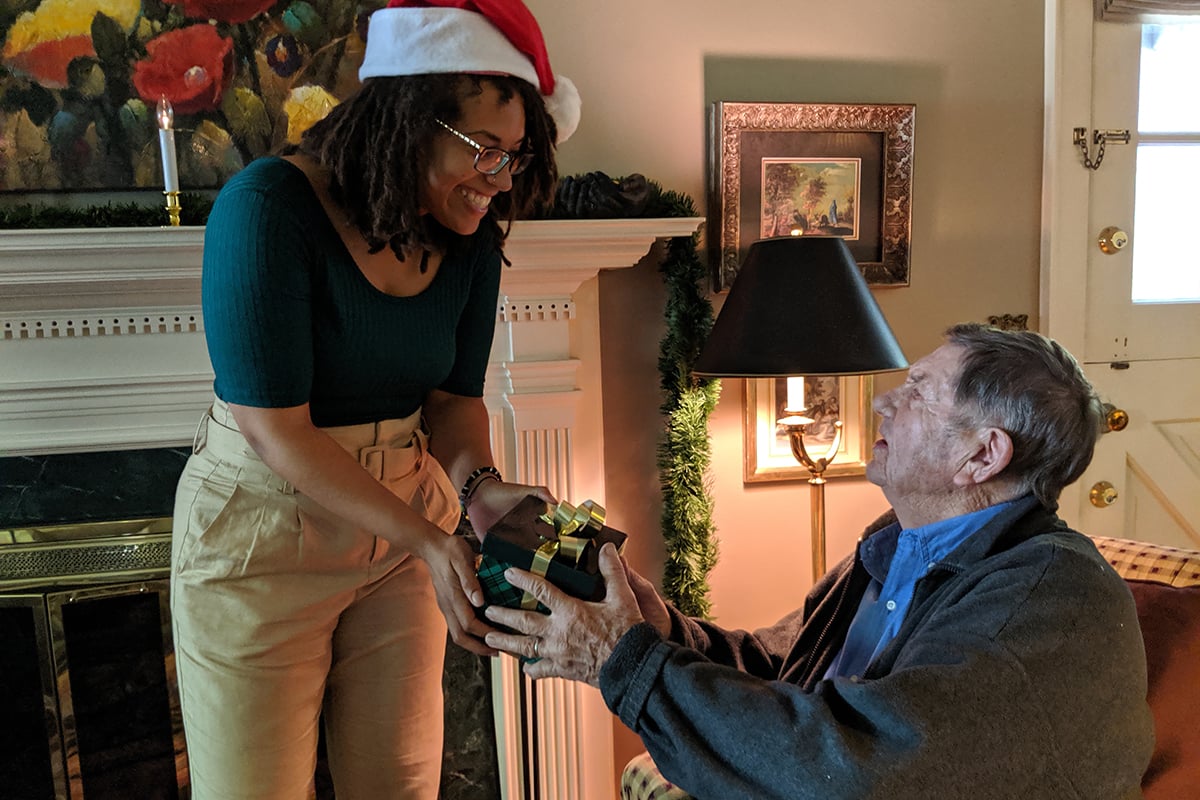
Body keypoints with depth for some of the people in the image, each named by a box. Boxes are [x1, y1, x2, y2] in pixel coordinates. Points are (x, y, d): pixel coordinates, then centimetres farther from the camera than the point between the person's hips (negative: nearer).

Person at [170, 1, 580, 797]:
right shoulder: (270, 205, -23)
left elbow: (454, 397, 1)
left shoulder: (471, 239, -5)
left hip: (404, 522, 5)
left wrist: (479, 486, -21)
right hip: (264, 531, -4)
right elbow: (274, 427, -24)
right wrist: (427, 540, -29)